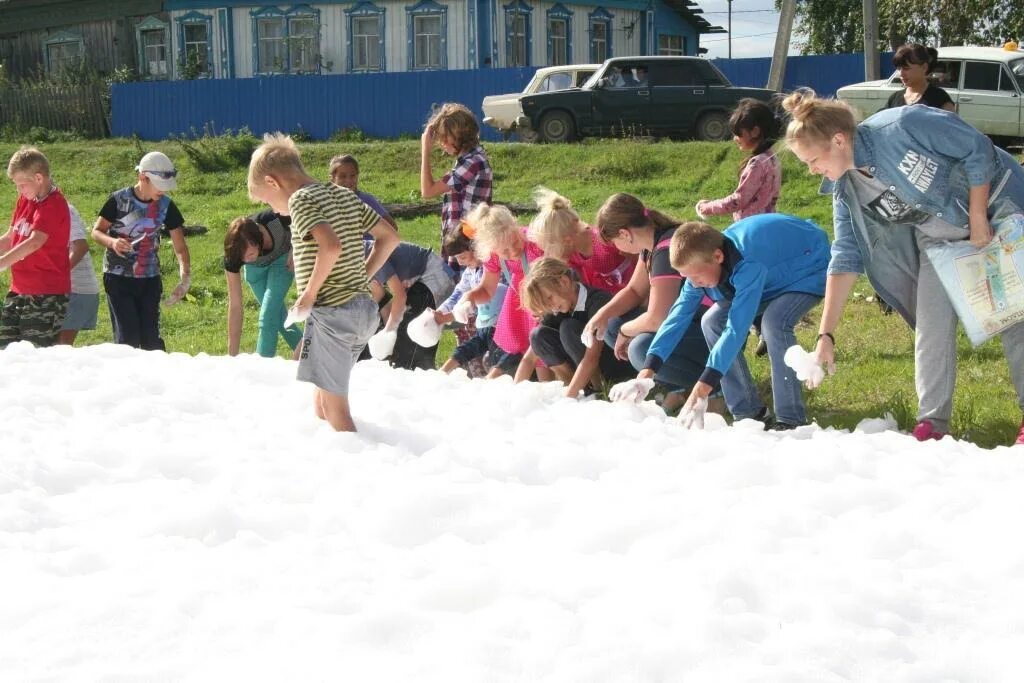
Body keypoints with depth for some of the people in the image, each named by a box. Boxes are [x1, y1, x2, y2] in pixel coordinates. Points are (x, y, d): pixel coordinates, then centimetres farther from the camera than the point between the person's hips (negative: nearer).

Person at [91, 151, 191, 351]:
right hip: (118, 279, -3)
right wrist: (112, 242, -24)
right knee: (127, 337, -9)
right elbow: (96, 231, -2)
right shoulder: (119, 200, -11)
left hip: (150, 279, 3)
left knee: (151, 337, 0)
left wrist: (185, 276, -16)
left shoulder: (166, 205, -3)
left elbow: (180, 247, -1)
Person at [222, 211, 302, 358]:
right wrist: (232, 355, -29)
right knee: (277, 315, 10)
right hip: (256, 268, 2)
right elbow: (235, 305, -30)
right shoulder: (233, 255, -36)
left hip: (282, 258, -1)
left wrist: (295, 250, -31)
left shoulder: (276, 221, -42)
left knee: (268, 317, -14)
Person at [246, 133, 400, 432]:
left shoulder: (301, 200, -11)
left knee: (335, 409, -4)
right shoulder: (345, 195, 14)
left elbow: (331, 246, -27)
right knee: (322, 399, 17)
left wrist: (309, 295, -16)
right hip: (364, 309, 9)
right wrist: (360, 278, 14)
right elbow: (389, 236, 14)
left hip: (332, 312, -9)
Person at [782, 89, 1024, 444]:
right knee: (932, 327, -4)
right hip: (940, 239, 6)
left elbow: (978, 150, -24)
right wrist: (825, 334, -10)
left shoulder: (901, 126, -31)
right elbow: (845, 260, -6)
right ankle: (932, 422, 6)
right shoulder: (846, 193, -10)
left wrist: (978, 221, -22)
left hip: (994, 207, -5)